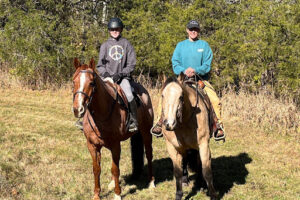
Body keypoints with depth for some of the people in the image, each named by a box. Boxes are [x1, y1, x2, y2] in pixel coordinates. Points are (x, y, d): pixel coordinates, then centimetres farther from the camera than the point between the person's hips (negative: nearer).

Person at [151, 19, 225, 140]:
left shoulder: (204, 45, 9)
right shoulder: (180, 45, 13)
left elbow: (207, 65, 0)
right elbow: (175, 63, 3)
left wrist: (196, 70, -19)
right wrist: (184, 71, -17)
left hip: (201, 79, -1)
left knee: (215, 99, -23)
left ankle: (218, 125, -8)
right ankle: (161, 122, -5)